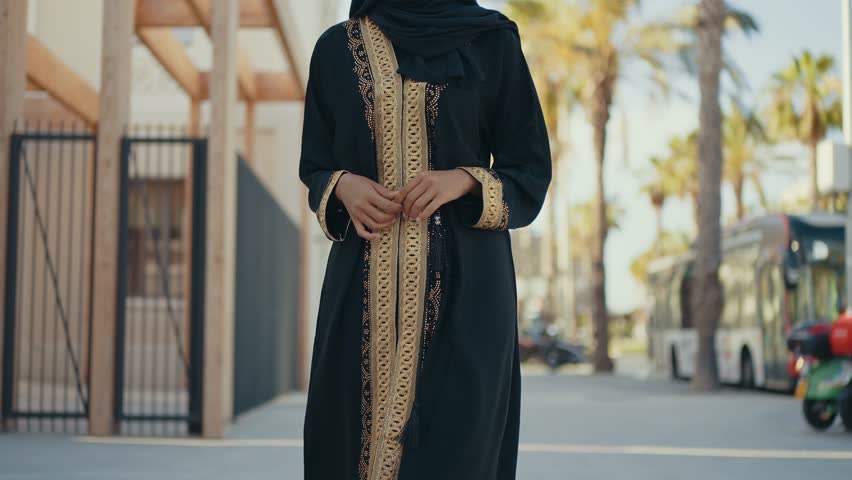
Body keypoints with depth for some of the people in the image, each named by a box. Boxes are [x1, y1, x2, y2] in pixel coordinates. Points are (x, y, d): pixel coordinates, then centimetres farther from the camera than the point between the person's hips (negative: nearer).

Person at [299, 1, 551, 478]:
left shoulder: (492, 42, 3)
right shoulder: (336, 47, 9)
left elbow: (531, 170, 4)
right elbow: (315, 166, 15)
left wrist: (464, 180, -14)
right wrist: (343, 187, -7)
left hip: (464, 283, -2)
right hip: (364, 285, 3)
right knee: (356, 432, 3)